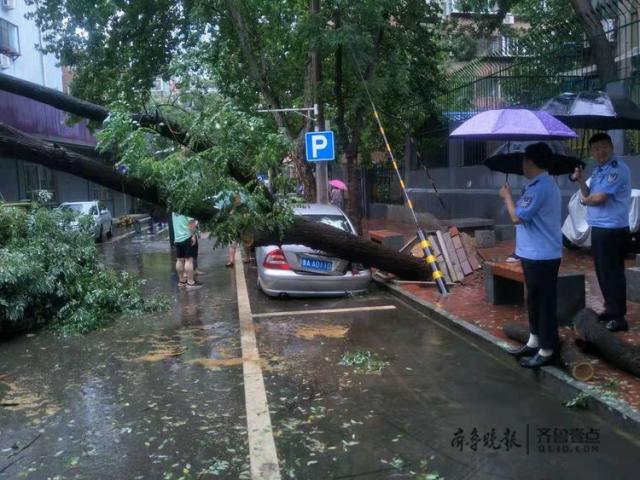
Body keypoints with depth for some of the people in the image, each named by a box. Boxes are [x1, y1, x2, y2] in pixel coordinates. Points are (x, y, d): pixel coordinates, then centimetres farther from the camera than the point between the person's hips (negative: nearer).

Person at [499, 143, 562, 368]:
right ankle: (534, 342, 32)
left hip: (542, 255, -11)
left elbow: (517, 217, -21)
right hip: (534, 253, 11)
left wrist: (507, 196, -8)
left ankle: (547, 351, 9)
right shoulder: (541, 184, 13)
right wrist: (511, 200, 7)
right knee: (534, 299, 19)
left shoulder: (540, 187, -21)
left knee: (545, 302, -1)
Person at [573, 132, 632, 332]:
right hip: (598, 227, 9)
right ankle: (610, 309, 28)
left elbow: (599, 198, -20)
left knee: (613, 272, -4)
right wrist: (581, 181, -4)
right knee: (602, 271, 16)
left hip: (613, 229, -9)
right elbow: (588, 196, 12)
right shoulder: (598, 170, 14)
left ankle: (618, 317, 3)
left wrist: (585, 200, 1)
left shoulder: (618, 168, -15)